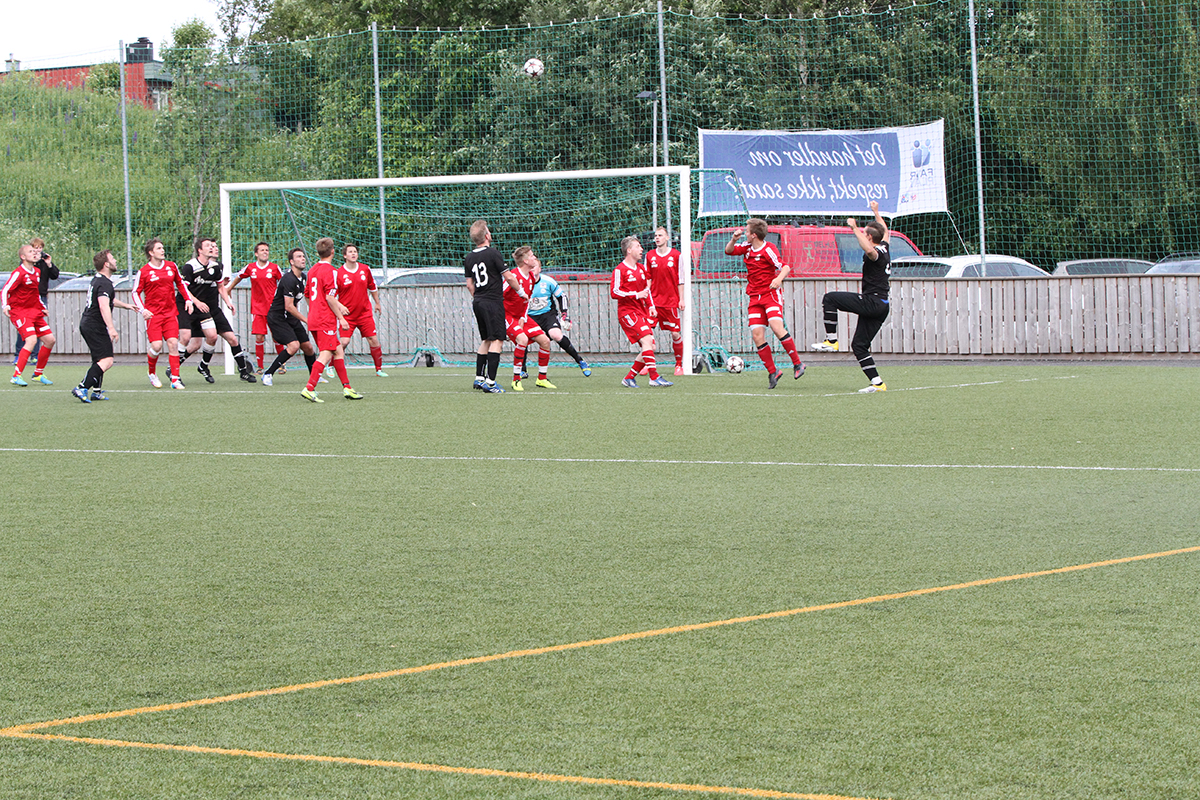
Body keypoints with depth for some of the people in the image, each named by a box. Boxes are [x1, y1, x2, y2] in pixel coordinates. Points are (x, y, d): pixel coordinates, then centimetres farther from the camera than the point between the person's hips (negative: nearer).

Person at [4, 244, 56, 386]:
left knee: (50, 340, 4)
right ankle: (16, 376, -21)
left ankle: (38, 374, 18)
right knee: (31, 340, -25)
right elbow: (4, 290, -16)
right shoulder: (19, 273, -14)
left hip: (34, 311, 9)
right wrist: (5, 306, -31)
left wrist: (42, 307, 23)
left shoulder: (37, 272, 11)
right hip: (19, 311, -9)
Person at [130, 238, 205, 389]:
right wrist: (142, 309, -11)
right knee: (156, 346, -13)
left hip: (170, 313, 3)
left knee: (173, 343, -8)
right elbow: (135, 292, 1)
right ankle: (152, 374, 15)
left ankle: (175, 379, -5)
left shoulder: (172, 266, 8)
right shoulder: (144, 272, -4)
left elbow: (181, 284, 22)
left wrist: (188, 300, 10)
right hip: (153, 314, -3)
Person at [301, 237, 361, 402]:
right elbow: (329, 297, -18)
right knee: (325, 355, -11)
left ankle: (346, 387, 17)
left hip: (314, 319, 9)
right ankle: (309, 389, -19)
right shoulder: (329, 270, -12)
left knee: (338, 351, 15)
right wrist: (341, 318, -12)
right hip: (326, 321, -9)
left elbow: (307, 295, 21)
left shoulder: (313, 270, 14)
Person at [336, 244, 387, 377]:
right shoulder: (338, 273, -8)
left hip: (365, 313, 3)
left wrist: (377, 303, 24)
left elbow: (372, 287, 19)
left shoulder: (365, 269, 3)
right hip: (347, 315, -3)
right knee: (344, 341, -13)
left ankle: (379, 369, 11)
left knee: (373, 340, -2)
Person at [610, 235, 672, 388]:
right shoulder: (620, 270, -8)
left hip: (642, 312, 8)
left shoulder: (641, 268, 17)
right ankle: (654, 377, -26)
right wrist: (636, 295, -20)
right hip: (627, 312, -8)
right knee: (646, 339, -23)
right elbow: (614, 292, -14)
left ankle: (629, 378, 12)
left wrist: (651, 306, 13)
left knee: (651, 347, 2)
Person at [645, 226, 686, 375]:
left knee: (676, 334, -1)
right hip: (654, 300, 1)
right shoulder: (649, 256, 6)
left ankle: (679, 365, 14)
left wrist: (681, 299, 0)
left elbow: (680, 279, 4)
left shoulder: (676, 255, 1)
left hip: (671, 301, -1)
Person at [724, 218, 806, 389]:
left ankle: (797, 364, -17)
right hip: (755, 298, 7)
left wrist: (779, 278, -41)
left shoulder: (768, 250, -11)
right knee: (757, 335, -5)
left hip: (770, 294, -7)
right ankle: (772, 372, 3)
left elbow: (785, 267, -20)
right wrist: (734, 239, 0)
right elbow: (729, 251, 20)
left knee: (777, 327, -26)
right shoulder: (747, 247, 9)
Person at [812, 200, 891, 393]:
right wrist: (876, 212, 48)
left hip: (872, 302, -9)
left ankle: (831, 340, -9)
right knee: (859, 345, 9)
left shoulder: (876, 253, -13)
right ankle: (877, 383, 1)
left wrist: (855, 229, -31)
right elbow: (885, 232, 37)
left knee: (829, 299, -8)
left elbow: (869, 249, -40)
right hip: (882, 306, 9)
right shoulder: (884, 249, 13)